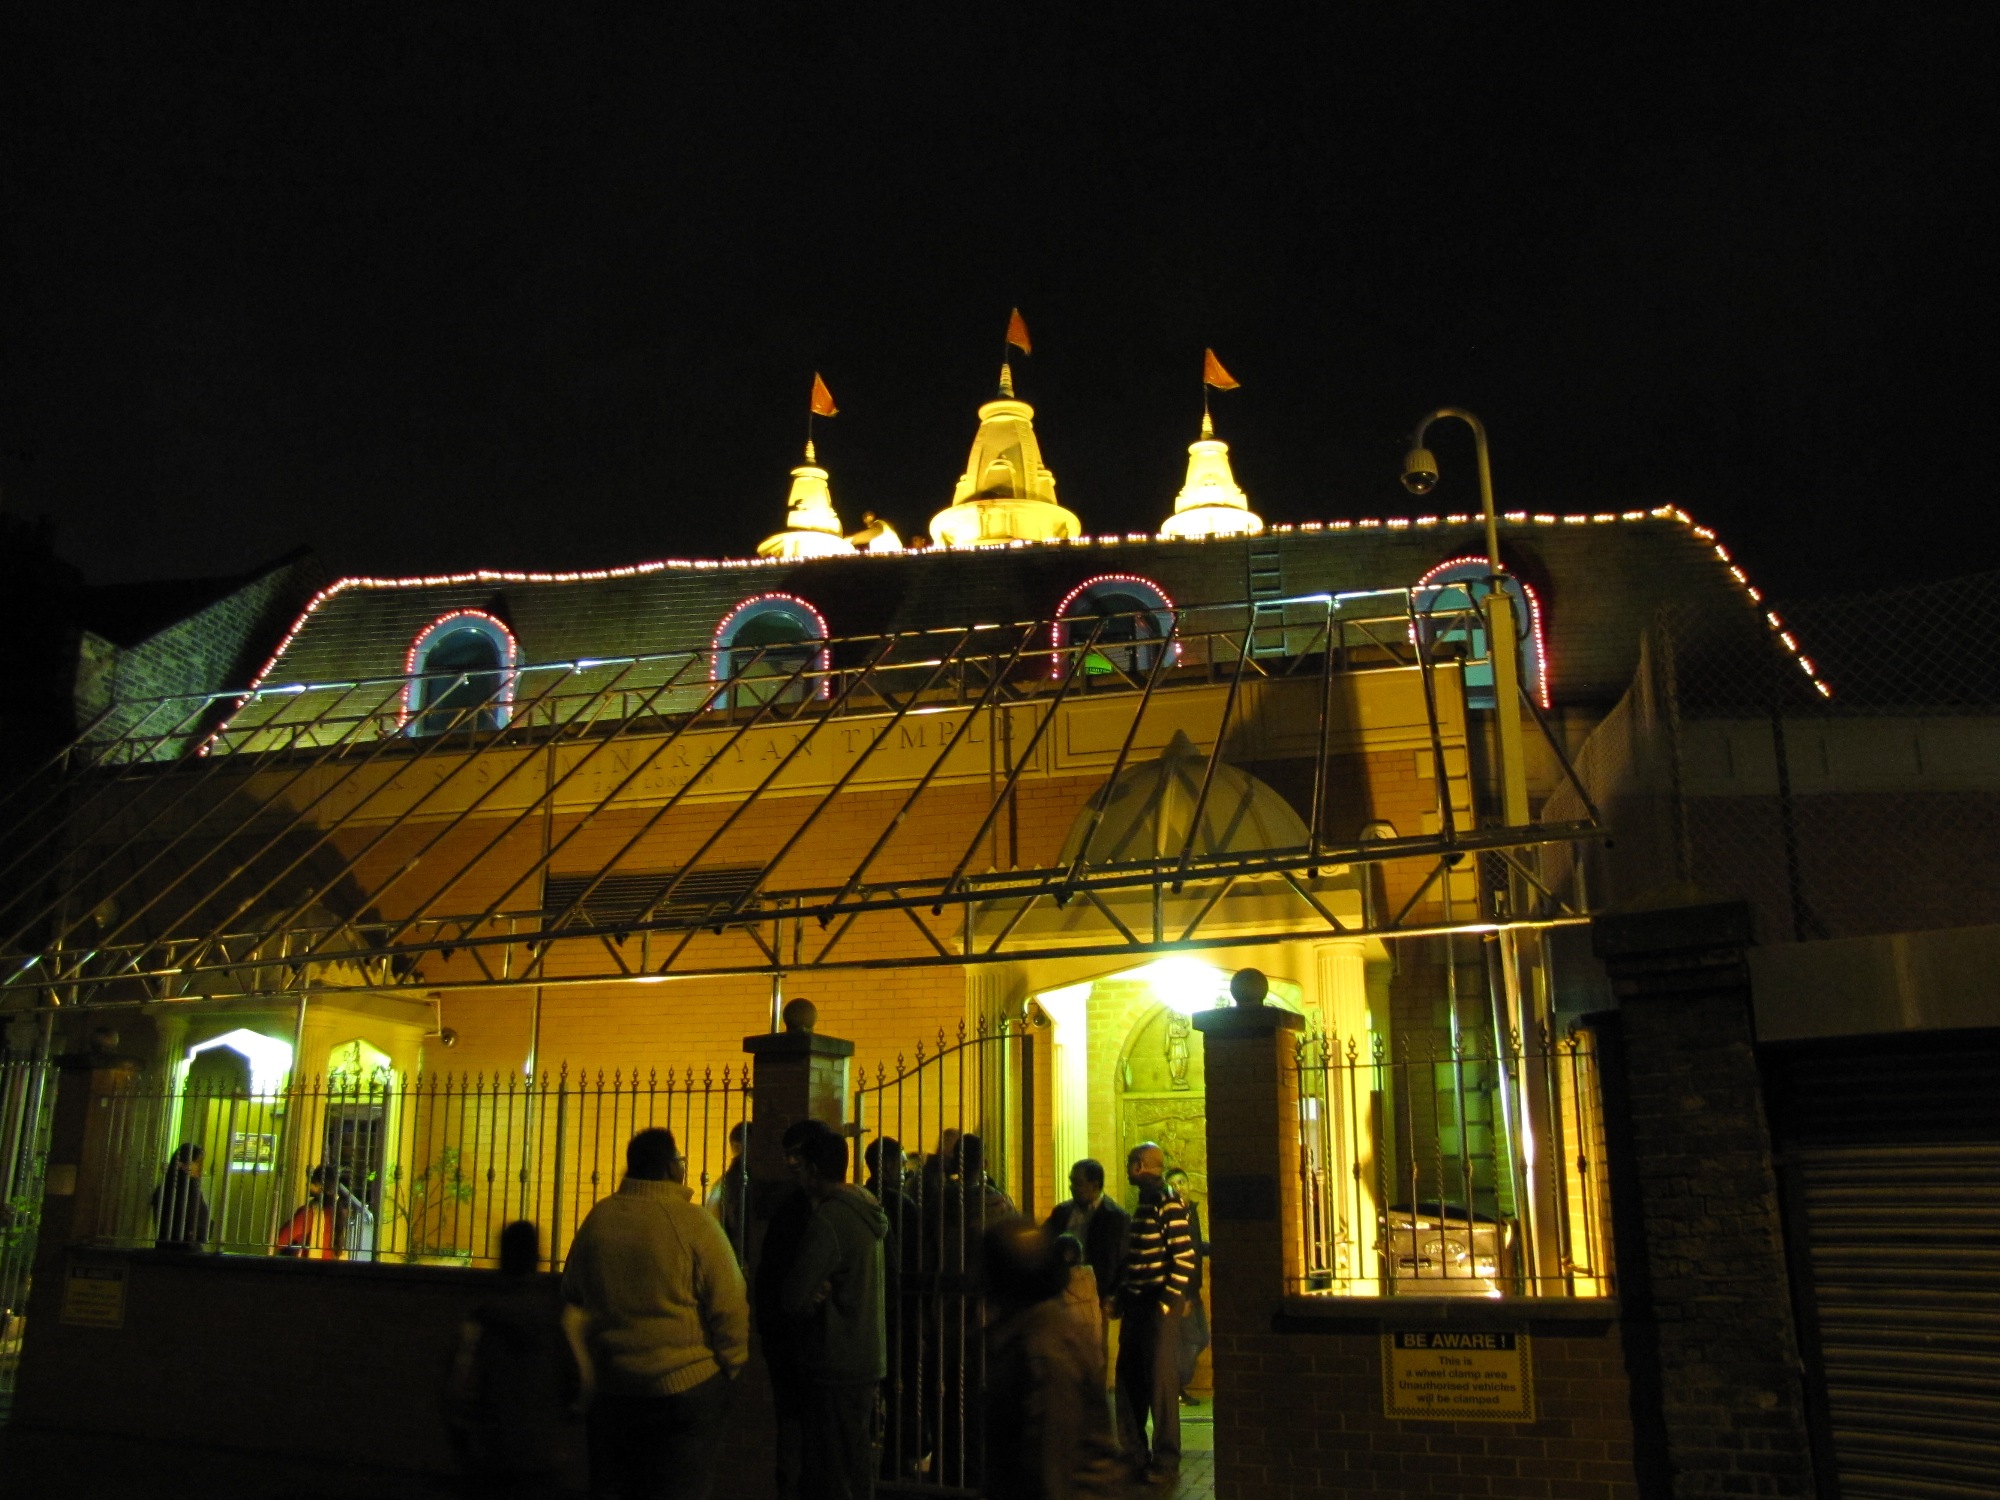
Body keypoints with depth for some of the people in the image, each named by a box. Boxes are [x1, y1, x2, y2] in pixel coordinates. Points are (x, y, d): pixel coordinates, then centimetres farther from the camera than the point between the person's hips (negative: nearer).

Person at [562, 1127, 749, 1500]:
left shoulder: (596, 1220, -1)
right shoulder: (692, 1223, -16)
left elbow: (573, 1297, 11)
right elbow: (729, 1309, -15)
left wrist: (585, 1369, 24)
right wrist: (732, 1369, 1)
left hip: (611, 1385, 5)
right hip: (685, 1385, -5)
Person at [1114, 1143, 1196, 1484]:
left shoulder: (1167, 1203, -13)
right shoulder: (1145, 1203, 15)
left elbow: (1185, 1258, -18)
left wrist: (1166, 1302, -19)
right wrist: (1123, 1296, 14)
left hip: (1158, 1306, -9)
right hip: (1137, 1307, 9)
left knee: (1161, 1382, -3)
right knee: (1129, 1380, 12)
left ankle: (1165, 1462, 5)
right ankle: (1134, 1454, 22)